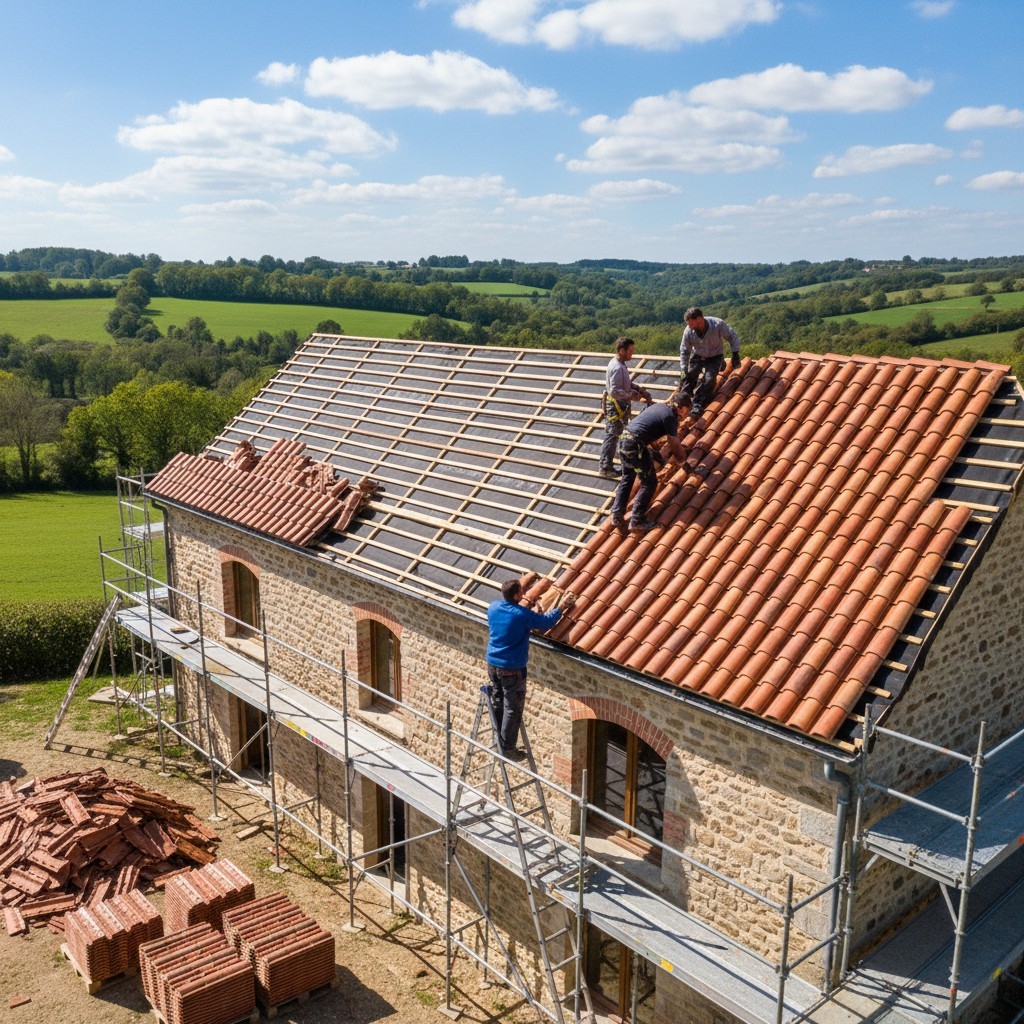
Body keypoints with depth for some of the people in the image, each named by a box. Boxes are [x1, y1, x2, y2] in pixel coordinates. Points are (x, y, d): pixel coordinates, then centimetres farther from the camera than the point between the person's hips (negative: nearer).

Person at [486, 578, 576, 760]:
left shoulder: (493, 607, -4)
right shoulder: (523, 614, -22)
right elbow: (546, 622, -7)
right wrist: (561, 607, 8)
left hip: (492, 664, 7)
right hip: (512, 669, -7)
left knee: (497, 702, 21)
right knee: (513, 708, 7)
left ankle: (499, 741, 34)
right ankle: (508, 748, 16)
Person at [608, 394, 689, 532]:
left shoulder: (658, 406, 17)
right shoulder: (670, 417, -7)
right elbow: (675, 445, 0)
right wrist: (684, 457, 17)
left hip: (623, 441, 9)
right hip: (636, 446, -9)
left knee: (627, 479, 23)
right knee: (649, 482, 4)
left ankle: (617, 516, 21)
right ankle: (637, 520, 4)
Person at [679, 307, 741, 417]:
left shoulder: (718, 324, -28)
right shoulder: (688, 331, -21)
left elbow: (733, 337, -13)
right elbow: (684, 351, -9)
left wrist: (735, 355, -18)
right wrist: (683, 370, -14)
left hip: (714, 357, -3)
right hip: (697, 356, 3)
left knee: (709, 379, -23)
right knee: (688, 377, -13)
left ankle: (697, 405, -19)